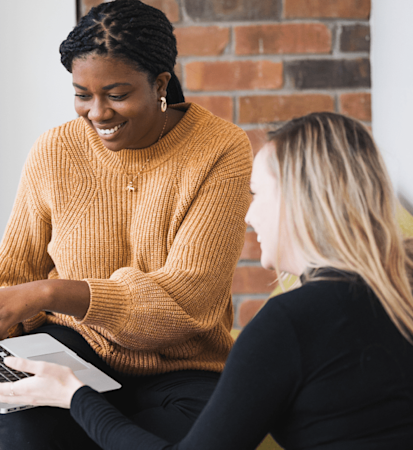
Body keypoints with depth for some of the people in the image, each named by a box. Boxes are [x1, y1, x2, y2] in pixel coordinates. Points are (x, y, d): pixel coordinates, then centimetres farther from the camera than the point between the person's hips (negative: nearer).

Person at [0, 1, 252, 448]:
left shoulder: (222, 153, -10)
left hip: (181, 372, -1)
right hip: (74, 348, 1)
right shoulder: (53, 153, 0)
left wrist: (50, 293, -29)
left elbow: (190, 297, -19)